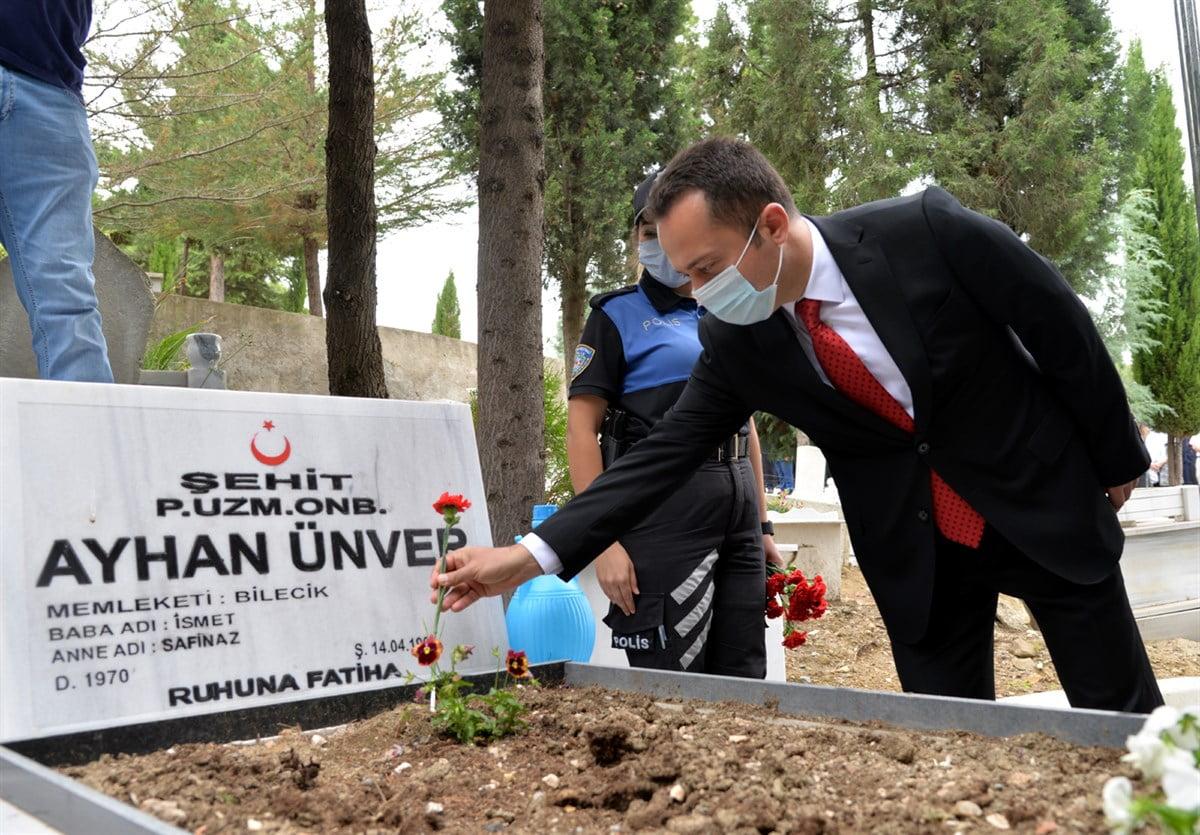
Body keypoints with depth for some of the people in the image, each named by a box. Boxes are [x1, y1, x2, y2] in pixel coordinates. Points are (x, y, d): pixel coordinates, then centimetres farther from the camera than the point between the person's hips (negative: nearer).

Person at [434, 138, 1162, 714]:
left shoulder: (927, 231, -23)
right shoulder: (735, 341, -12)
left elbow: (1063, 327, -11)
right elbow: (666, 453, -11)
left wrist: (1118, 458, 1)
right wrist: (535, 554, -20)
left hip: (1047, 501, -2)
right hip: (915, 550, 2)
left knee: (1126, 721, 9)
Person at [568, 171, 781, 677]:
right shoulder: (618, 317, -2)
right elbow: (581, 430, -10)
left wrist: (763, 525, 17)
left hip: (739, 509, 6)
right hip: (663, 509, -6)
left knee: (743, 680, 10)